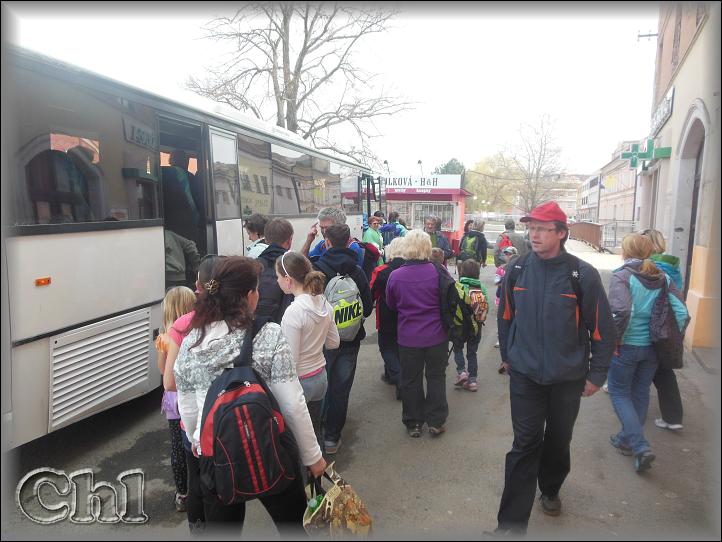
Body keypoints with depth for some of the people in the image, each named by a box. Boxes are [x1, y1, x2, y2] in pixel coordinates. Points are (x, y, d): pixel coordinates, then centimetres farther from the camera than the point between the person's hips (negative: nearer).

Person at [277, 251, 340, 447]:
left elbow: (290, 360, -19)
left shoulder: (293, 312, -22)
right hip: (321, 377, 7)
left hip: (300, 381, -7)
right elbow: (333, 343, 10)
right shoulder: (324, 303, -1)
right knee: (314, 432, 19)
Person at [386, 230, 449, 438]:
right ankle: (436, 422, 24)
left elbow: (391, 305, 4)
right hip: (436, 335, 0)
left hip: (408, 337, 0)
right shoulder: (438, 272, -14)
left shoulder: (395, 276, -11)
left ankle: (413, 423, 24)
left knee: (410, 380, 14)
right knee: (436, 377, 15)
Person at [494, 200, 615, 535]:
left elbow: (602, 327, -5)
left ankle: (550, 489, 45)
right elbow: (505, 316, 9)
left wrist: (597, 374, -3)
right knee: (525, 444, 1)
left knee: (559, 441, 18)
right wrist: (507, 356, 14)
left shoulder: (583, 275, -12)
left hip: (568, 377, 0)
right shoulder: (517, 269, -5)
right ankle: (511, 521, 8)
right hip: (525, 374, 1)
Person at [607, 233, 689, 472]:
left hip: (626, 347, -5)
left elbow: (620, 311, -28)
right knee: (640, 393, 19)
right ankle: (628, 439, 34)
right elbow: (681, 312, -1)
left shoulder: (622, 276, -15)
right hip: (653, 347, 6)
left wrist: (615, 339, -15)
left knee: (619, 392, 11)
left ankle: (640, 445, 0)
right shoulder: (663, 278, 2)